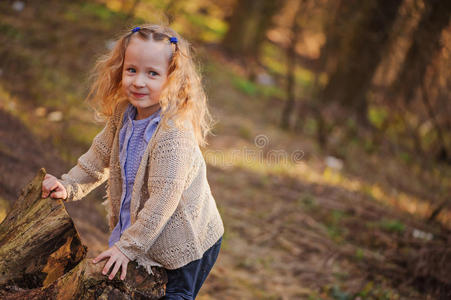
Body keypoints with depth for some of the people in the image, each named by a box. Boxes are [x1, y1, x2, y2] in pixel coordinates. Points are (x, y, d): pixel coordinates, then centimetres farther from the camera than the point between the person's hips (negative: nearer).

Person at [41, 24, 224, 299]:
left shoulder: (174, 132, -29)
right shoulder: (124, 114, -4)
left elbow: (164, 198, -29)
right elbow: (101, 155, 14)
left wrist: (128, 245, -25)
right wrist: (69, 186, 5)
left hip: (188, 244, -7)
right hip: (149, 236, 8)